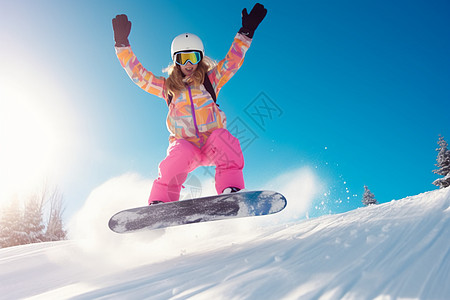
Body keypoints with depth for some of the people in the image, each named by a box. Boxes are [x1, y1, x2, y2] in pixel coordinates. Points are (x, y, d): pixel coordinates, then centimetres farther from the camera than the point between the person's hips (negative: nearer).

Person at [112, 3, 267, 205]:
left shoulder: (210, 80, 13)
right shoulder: (167, 87, 14)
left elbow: (232, 61, 4)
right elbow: (137, 73, 12)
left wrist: (246, 32, -6)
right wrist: (122, 44, 5)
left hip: (212, 144, 0)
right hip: (184, 144, 0)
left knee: (224, 138, -32)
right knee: (179, 153, -34)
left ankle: (231, 191, -38)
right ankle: (159, 204, -33)